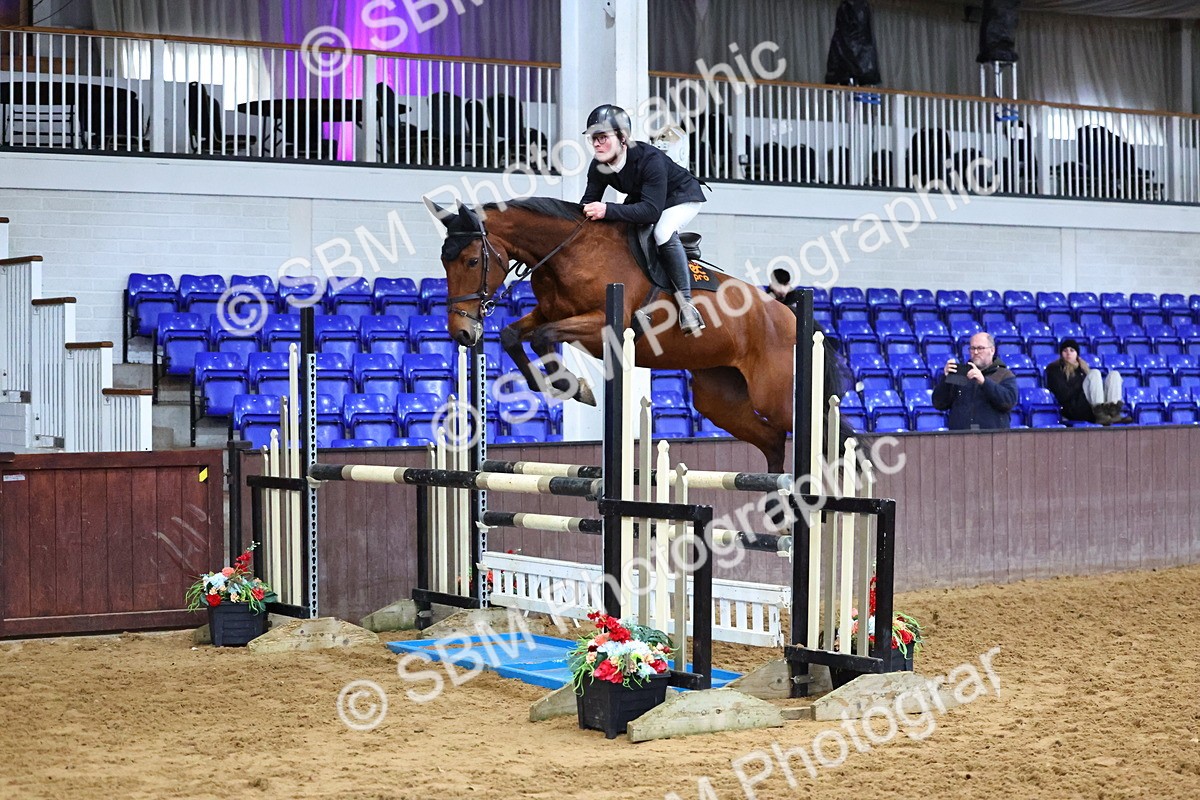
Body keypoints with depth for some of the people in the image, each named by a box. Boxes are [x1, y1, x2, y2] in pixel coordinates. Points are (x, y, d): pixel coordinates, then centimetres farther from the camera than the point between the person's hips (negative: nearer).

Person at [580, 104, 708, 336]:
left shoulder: (649, 159, -39)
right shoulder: (599, 166, -17)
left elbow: (651, 211, -46)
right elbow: (588, 203, -10)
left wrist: (607, 210, -55)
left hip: (683, 197, -8)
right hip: (641, 197, 8)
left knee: (663, 232, -36)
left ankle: (685, 301, -28)